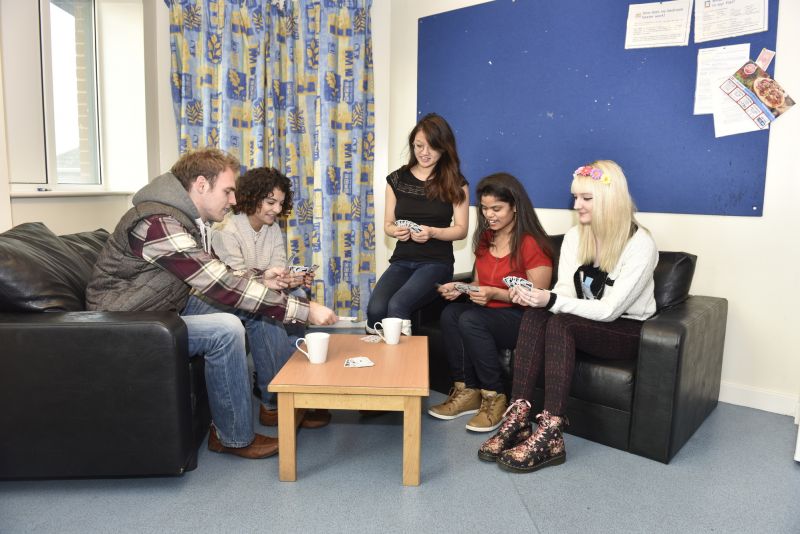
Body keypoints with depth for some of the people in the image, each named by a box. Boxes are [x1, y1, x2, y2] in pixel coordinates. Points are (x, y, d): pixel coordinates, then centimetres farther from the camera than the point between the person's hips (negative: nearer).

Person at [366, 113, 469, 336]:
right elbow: (387, 224, 14)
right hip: (402, 261, 3)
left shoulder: (455, 183, 3)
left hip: (437, 262, -2)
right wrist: (395, 231, -10)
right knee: (375, 309, -27)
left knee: (397, 305, -31)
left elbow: (461, 230, 2)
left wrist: (432, 232, -17)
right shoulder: (397, 179, 10)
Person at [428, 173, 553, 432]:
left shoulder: (532, 244, -13)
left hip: (521, 319, -7)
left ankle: (494, 399, -17)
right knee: (450, 313, -23)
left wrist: (495, 293, -23)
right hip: (488, 313, 7)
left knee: (470, 320, -32)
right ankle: (466, 392, -12)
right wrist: (460, 288, -3)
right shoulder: (485, 238, 11)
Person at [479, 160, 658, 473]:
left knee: (560, 322, -33)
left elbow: (609, 309, -23)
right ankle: (518, 419, -31)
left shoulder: (640, 244, -17)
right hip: (585, 321, 5)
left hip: (626, 329, -5)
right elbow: (566, 293, -4)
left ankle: (549, 435, -36)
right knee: (536, 314, -27)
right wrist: (538, 297, -27)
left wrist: (552, 302, -34)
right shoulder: (575, 236, 2)